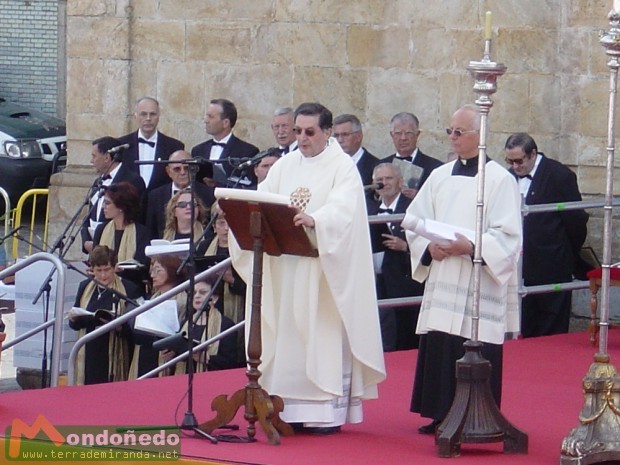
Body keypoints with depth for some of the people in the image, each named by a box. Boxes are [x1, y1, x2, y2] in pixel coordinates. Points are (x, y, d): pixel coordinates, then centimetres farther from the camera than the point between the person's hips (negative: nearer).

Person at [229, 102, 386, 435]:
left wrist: (314, 220, -38)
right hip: (284, 266, 5)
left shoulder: (343, 167, -2)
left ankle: (328, 411, -5)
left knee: (324, 335, -6)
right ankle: (289, 406, 7)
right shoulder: (284, 167, 14)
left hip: (324, 268, -5)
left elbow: (343, 208, -19)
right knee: (287, 335, 4)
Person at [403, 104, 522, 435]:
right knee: (438, 350, 3)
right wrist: (429, 246, -5)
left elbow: (507, 237, -9)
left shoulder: (500, 180, -3)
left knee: (476, 355, -6)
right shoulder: (439, 177, 13)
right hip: (441, 283, 5)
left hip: (479, 287, -5)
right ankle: (442, 416, 11)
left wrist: (470, 247, -21)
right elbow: (414, 221, 14)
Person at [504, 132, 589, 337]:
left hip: (551, 270, -6)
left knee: (552, 335, -1)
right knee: (526, 333, 8)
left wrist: (568, 257, 3)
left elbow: (576, 221, -6)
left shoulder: (559, 176, -9)